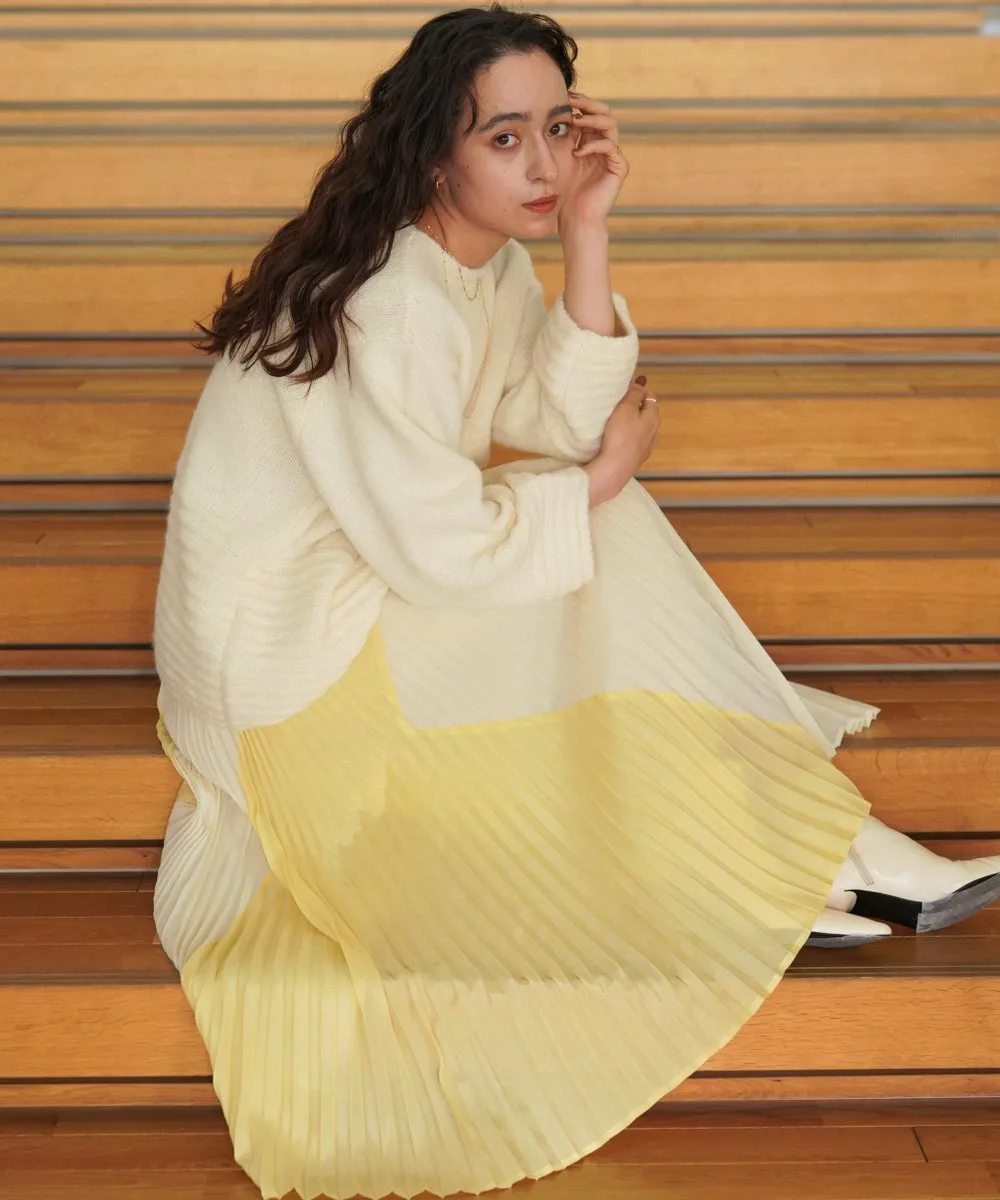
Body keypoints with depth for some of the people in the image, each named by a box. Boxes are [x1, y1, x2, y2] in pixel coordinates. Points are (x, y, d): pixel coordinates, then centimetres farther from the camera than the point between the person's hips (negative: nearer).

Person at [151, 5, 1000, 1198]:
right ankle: (798, 868, -1)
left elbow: (562, 425, -5)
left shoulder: (490, 253, 1)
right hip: (283, 641, -9)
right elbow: (444, 549, -25)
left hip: (377, 579, 9)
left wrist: (585, 232, -13)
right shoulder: (384, 308, -27)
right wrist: (605, 476, -10)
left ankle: (820, 836, -3)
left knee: (610, 552, -3)